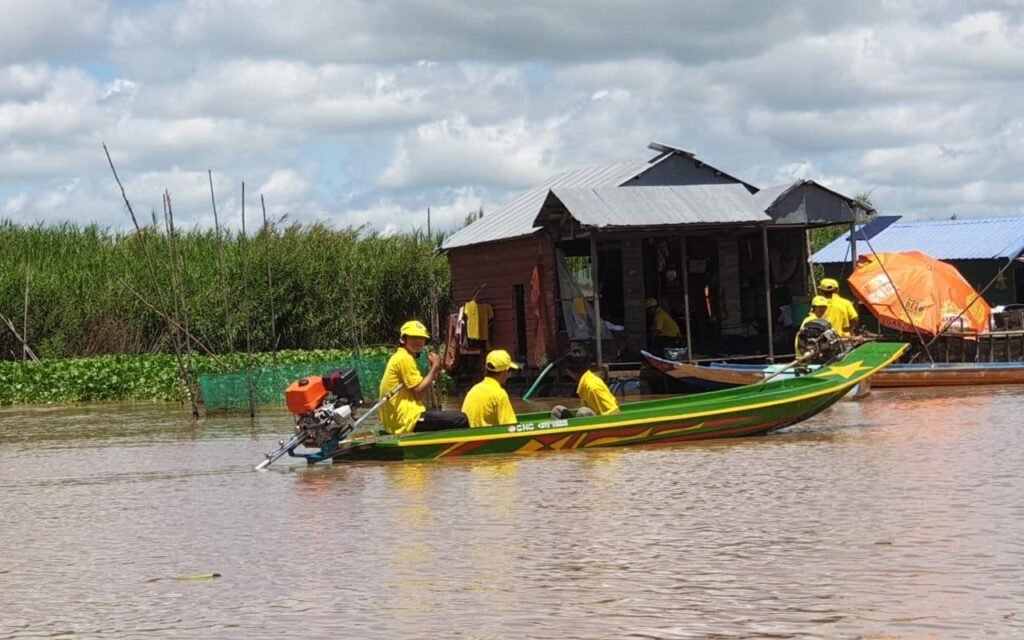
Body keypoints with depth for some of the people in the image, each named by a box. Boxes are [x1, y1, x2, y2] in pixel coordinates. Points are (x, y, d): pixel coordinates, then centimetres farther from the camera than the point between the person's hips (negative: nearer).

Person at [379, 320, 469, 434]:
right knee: (460, 419, -15)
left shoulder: (398, 358, 20)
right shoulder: (405, 358, -10)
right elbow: (418, 393, -14)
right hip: (407, 419, -11)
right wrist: (434, 368, -8)